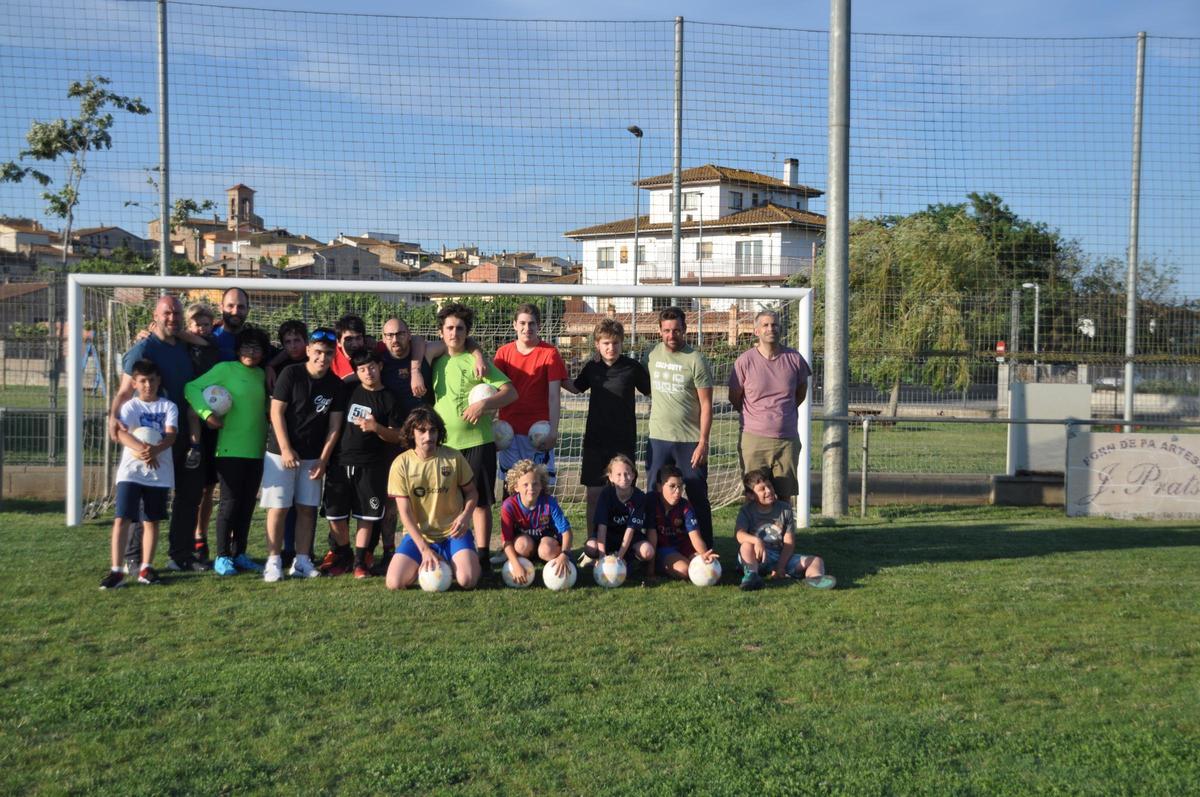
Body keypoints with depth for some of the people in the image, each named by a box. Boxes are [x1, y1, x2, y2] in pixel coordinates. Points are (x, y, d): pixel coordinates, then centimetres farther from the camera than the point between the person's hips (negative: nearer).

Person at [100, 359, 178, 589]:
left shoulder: (168, 406, 6)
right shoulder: (129, 407, 2)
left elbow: (171, 434, -9)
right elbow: (121, 432, -16)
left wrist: (155, 449, -31)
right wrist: (141, 449, -35)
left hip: (159, 471, 2)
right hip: (131, 470, -2)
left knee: (152, 520, 9)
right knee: (122, 518, -8)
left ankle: (146, 568, 18)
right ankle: (116, 570, -7)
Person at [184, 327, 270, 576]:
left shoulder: (261, 375, 13)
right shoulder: (225, 369, -3)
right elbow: (192, 388, -9)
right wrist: (207, 413, -19)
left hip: (256, 450, 5)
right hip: (230, 449, -5)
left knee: (248, 503, 8)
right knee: (230, 502, -3)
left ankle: (239, 553, 18)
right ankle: (222, 557, 5)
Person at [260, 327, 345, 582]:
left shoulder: (336, 385, 1)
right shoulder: (290, 375, -9)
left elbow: (334, 426, 3)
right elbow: (276, 412, -9)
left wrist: (323, 459, -4)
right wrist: (285, 450, -14)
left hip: (314, 456, 4)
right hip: (282, 452, -4)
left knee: (307, 508, 4)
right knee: (278, 508, -4)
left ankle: (302, 560, 11)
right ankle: (274, 561, 3)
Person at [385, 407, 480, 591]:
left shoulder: (454, 457, -6)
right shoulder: (401, 464, -7)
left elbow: (471, 491, 7)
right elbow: (404, 511, -8)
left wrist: (466, 515, -16)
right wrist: (424, 549, -16)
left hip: (452, 532, -1)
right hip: (418, 534, 1)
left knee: (467, 580, -23)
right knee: (394, 583, -18)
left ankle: (449, 563, 12)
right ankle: (427, 564, 12)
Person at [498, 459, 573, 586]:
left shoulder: (549, 502, -25)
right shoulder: (509, 506, -25)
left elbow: (565, 530, -22)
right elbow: (507, 540, -25)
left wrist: (564, 554, -38)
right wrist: (516, 566, -38)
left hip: (547, 538, 0)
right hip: (524, 538, 0)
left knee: (546, 550, -34)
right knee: (524, 544, -35)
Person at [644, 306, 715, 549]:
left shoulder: (695, 360, -9)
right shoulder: (653, 355, 5)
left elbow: (706, 404, -9)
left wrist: (703, 442, -14)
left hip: (690, 441, -4)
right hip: (658, 438, 4)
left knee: (698, 498, 4)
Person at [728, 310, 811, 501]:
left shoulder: (794, 358, 1)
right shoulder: (744, 361, -6)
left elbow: (801, 391, 18)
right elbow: (734, 398, 6)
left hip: (787, 438, 2)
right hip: (754, 439, -2)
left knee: (785, 495, 8)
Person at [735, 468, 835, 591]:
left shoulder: (784, 509, 4)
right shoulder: (746, 511, -1)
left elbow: (789, 542, -2)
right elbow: (740, 535, -21)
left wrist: (780, 567, -15)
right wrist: (756, 541, -44)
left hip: (781, 557, 3)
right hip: (757, 558, -3)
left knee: (817, 560, -16)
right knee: (747, 545, -36)